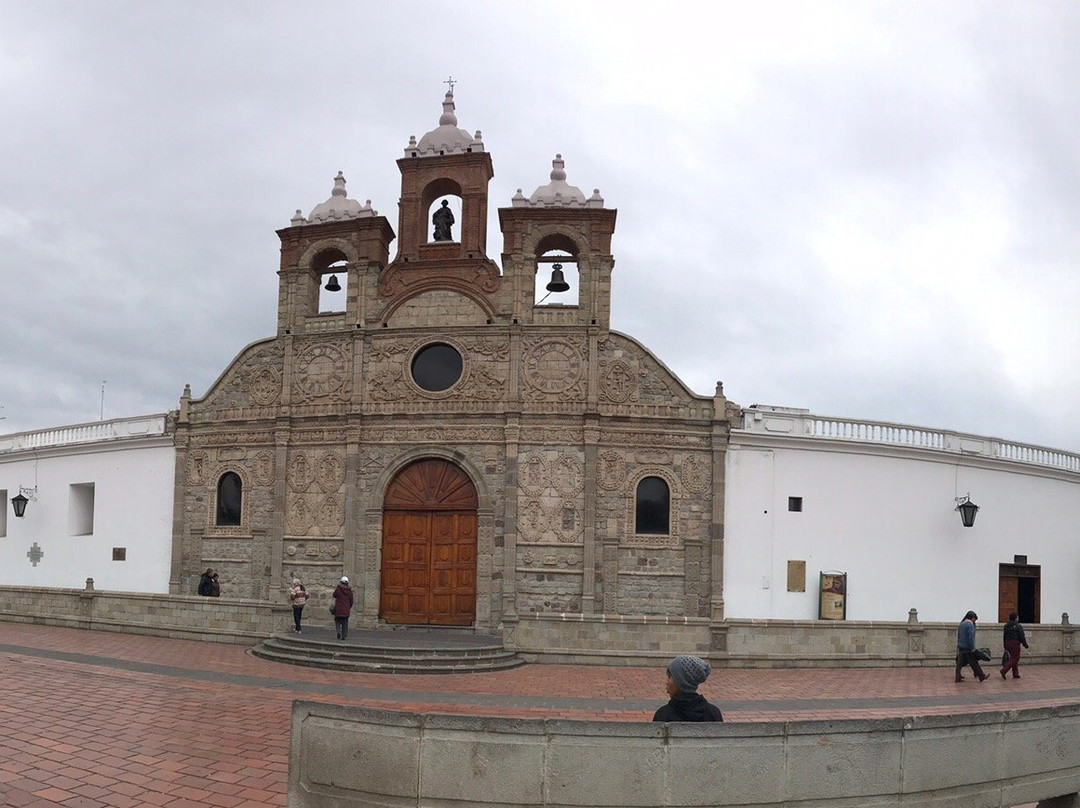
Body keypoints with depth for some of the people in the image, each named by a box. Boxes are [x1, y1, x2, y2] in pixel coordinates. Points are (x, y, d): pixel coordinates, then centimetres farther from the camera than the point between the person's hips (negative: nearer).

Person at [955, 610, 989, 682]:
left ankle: (958, 677, 8)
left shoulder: (961, 624, 13)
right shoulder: (970, 625, -14)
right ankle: (981, 677, 10)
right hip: (968, 648, -8)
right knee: (974, 663, 1)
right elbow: (971, 638, -19)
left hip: (961, 647, 8)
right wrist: (972, 648, -16)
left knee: (960, 663, 8)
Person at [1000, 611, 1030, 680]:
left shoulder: (1006, 626, 11)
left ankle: (1015, 674, 17)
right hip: (1015, 644, -7)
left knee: (1013, 659, 17)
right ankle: (1004, 671, -19)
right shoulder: (1018, 627, -10)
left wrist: (1005, 646, 20)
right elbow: (1022, 637, -10)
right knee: (1014, 659, -4)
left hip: (1008, 643, 7)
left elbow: (1004, 637, 14)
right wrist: (1025, 645, 3)